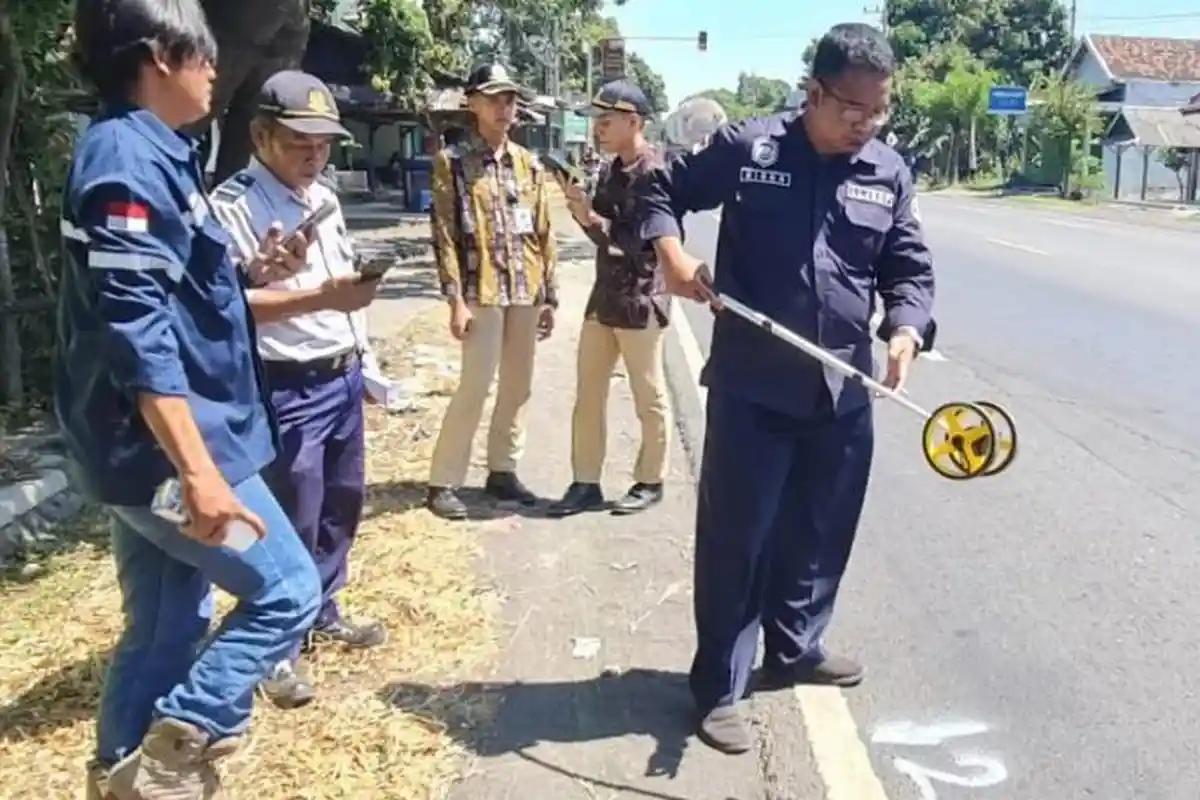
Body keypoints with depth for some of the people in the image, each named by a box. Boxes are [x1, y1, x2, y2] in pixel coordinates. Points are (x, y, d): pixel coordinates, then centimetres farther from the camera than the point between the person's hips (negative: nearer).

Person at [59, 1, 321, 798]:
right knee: (286, 589, 0)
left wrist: (251, 270, 14)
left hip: (157, 447, 10)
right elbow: (137, 334, -26)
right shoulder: (129, 160, -18)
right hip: (168, 446, -10)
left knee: (168, 628, 17)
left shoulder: (151, 153, 12)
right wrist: (199, 471, -29)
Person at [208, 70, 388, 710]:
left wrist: (365, 356, 18)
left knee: (342, 502, 18)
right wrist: (320, 298, -31)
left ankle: (322, 612, 37)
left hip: (344, 378, 9)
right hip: (288, 389, -8)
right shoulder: (234, 205, -14)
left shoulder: (325, 197, 12)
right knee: (292, 523, 0)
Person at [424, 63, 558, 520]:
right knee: (475, 387, -7)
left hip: (527, 292, 6)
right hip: (482, 292, -5)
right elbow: (445, 235, -8)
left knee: (518, 387, 10)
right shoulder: (453, 162, -3)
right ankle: (443, 483, 4)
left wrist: (550, 295, 9)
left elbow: (544, 234, 12)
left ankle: (502, 471, 24)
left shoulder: (529, 164, 11)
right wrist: (455, 300, -14)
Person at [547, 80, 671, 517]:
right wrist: (579, 205, -2)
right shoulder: (609, 171, 9)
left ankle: (650, 482, 22)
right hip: (604, 297, 8)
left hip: (640, 302, -8)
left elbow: (645, 246, -19)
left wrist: (591, 219, -22)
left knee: (649, 400, 7)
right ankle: (585, 482, 21)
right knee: (587, 395, 11)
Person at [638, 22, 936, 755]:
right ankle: (720, 689, 17)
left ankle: (796, 648, 41)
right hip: (751, 389, -4)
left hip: (843, 392, 5)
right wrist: (671, 252, -11)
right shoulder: (746, 148, -5)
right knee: (735, 539, 2)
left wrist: (905, 333, -10)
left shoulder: (890, 175, 5)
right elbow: (663, 191, 7)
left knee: (821, 533, 18)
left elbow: (910, 270, 9)